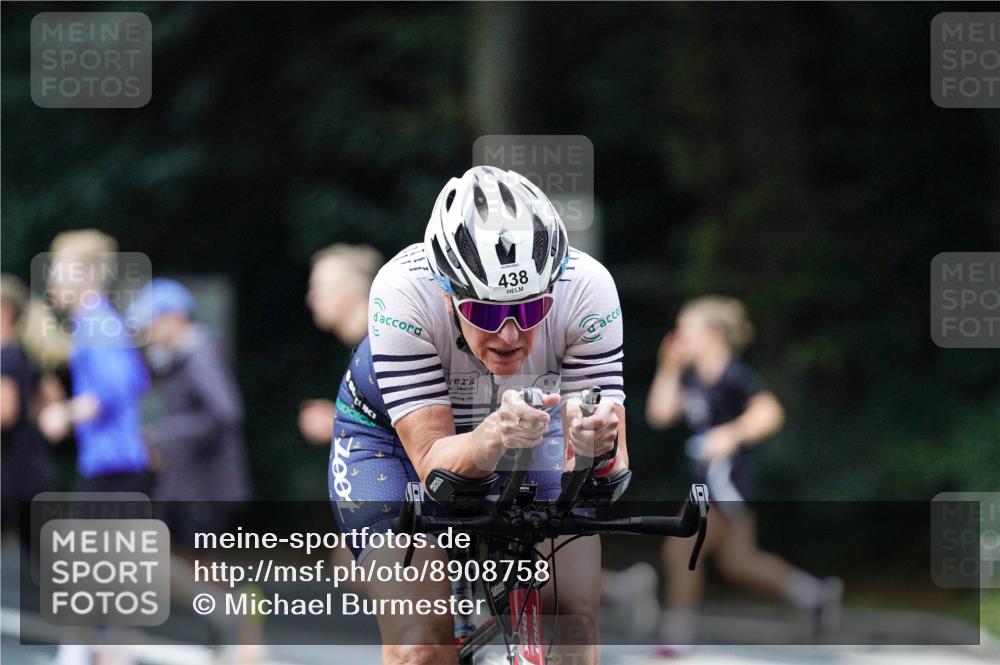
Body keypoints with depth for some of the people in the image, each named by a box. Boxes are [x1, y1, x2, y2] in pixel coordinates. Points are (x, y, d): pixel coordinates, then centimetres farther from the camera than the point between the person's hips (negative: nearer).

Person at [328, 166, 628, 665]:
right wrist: (493, 437, -60)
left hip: (526, 430, 2)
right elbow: (433, 463, -38)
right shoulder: (402, 294, -36)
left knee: (572, 613, -17)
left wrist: (595, 442, -55)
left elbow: (611, 468, -32)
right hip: (390, 435, -2)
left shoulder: (587, 288, -31)